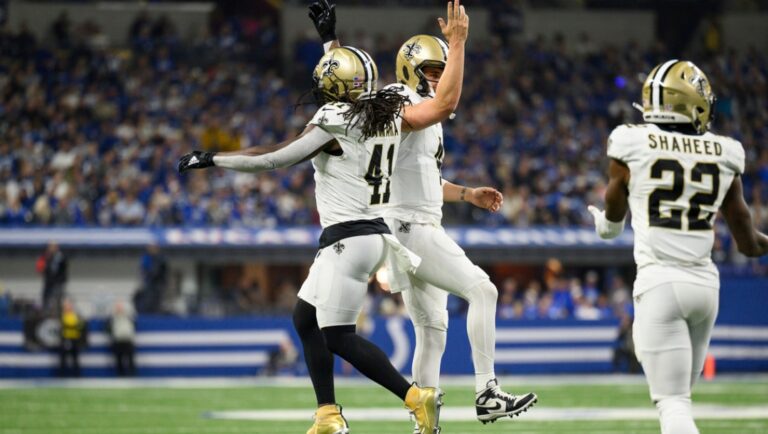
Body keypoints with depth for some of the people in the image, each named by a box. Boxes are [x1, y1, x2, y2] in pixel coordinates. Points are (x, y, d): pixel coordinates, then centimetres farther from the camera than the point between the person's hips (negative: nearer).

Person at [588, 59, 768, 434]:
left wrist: (605, 224, 41)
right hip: (705, 284, 4)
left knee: (673, 402, -7)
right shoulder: (723, 156, 4)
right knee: (679, 394, 20)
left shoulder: (631, 147, -3)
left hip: (659, 283, -4)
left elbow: (613, 215, 16)